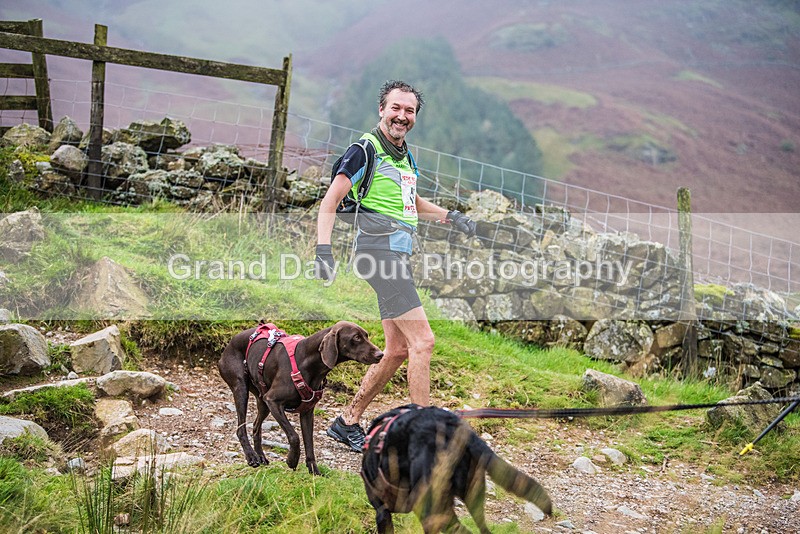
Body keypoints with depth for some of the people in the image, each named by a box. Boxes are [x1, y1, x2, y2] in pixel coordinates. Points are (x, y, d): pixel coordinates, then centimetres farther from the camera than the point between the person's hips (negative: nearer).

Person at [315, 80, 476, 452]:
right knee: (423, 340, -14)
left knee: (398, 350, 11)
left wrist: (450, 216, 19)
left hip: (399, 254, 9)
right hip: (379, 250, -9)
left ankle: (347, 422, 21)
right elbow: (329, 202, -9)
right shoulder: (365, 150, -7)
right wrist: (323, 249, -21)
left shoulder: (405, 155, 18)